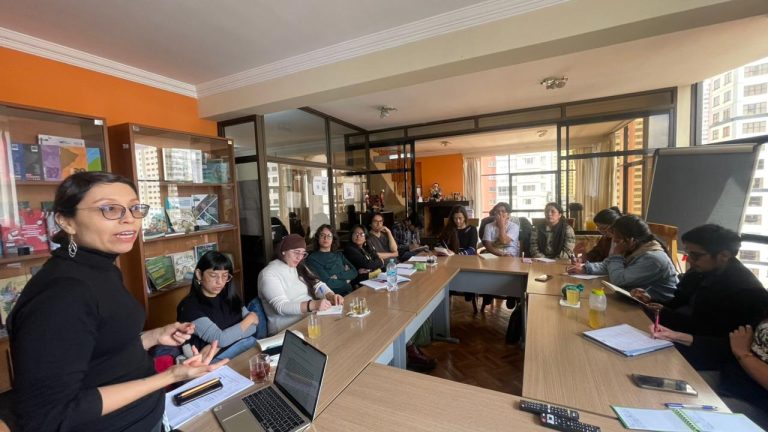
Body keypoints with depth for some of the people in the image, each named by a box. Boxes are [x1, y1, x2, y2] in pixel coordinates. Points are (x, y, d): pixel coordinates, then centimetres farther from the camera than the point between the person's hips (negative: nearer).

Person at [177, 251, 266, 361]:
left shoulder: (229, 297, 9)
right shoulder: (189, 306, -10)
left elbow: (255, 324, 2)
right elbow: (221, 339, -16)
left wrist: (230, 336, -14)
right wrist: (250, 318, -6)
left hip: (243, 351, 6)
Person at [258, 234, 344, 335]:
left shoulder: (300, 268, 15)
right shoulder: (268, 274, -10)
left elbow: (317, 285, 6)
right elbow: (281, 307, -21)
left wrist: (331, 296, -16)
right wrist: (313, 305, -35)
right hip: (288, 328, -7)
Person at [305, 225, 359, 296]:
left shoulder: (339, 254, 16)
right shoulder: (312, 259, -3)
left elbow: (354, 272, 5)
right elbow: (326, 283, -12)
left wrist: (338, 276, -9)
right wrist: (346, 281, 0)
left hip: (350, 292, 6)